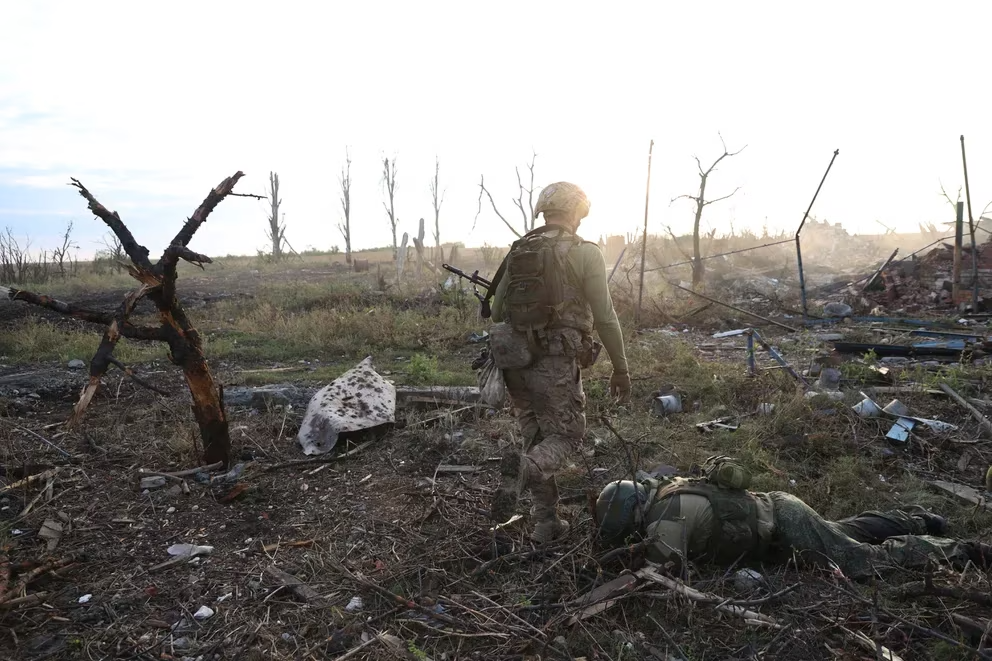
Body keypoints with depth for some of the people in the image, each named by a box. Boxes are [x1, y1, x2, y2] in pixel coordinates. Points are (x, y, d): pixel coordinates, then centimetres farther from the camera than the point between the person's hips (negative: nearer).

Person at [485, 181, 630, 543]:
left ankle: (547, 521, 19)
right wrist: (621, 368, 1)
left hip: (515, 360, 5)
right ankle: (523, 468, -23)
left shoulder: (517, 251, 10)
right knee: (566, 435, 7)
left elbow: (497, 310, 14)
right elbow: (605, 317, -7)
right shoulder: (585, 253, -4)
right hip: (556, 363, -5)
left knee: (538, 437, 16)